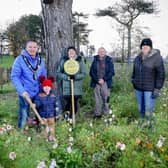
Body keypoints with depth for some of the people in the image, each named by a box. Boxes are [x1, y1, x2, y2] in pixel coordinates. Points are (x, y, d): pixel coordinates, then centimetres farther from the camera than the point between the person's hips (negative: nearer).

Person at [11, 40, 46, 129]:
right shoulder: (20, 59, -11)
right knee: (24, 116, 3)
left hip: (38, 92, 5)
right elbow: (14, 76, -13)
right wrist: (22, 91, -21)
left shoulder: (40, 60, 4)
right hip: (25, 93, -5)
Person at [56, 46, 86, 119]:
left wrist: (76, 76, -15)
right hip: (66, 86, -1)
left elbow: (83, 73, 2)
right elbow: (58, 73, 2)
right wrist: (66, 77, -14)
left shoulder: (79, 61, 6)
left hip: (77, 86, 1)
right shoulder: (63, 61, 4)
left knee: (75, 102, 2)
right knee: (66, 102, -5)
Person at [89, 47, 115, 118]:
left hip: (106, 82, -1)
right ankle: (97, 113, 8)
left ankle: (106, 113, 10)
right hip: (96, 83, 1)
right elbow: (91, 72, 4)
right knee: (97, 99, 1)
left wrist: (104, 79, -10)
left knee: (106, 98, -2)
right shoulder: (95, 60, 8)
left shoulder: (109, 60, 5)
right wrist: (97, 80, -8)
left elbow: (111, 72, 0)